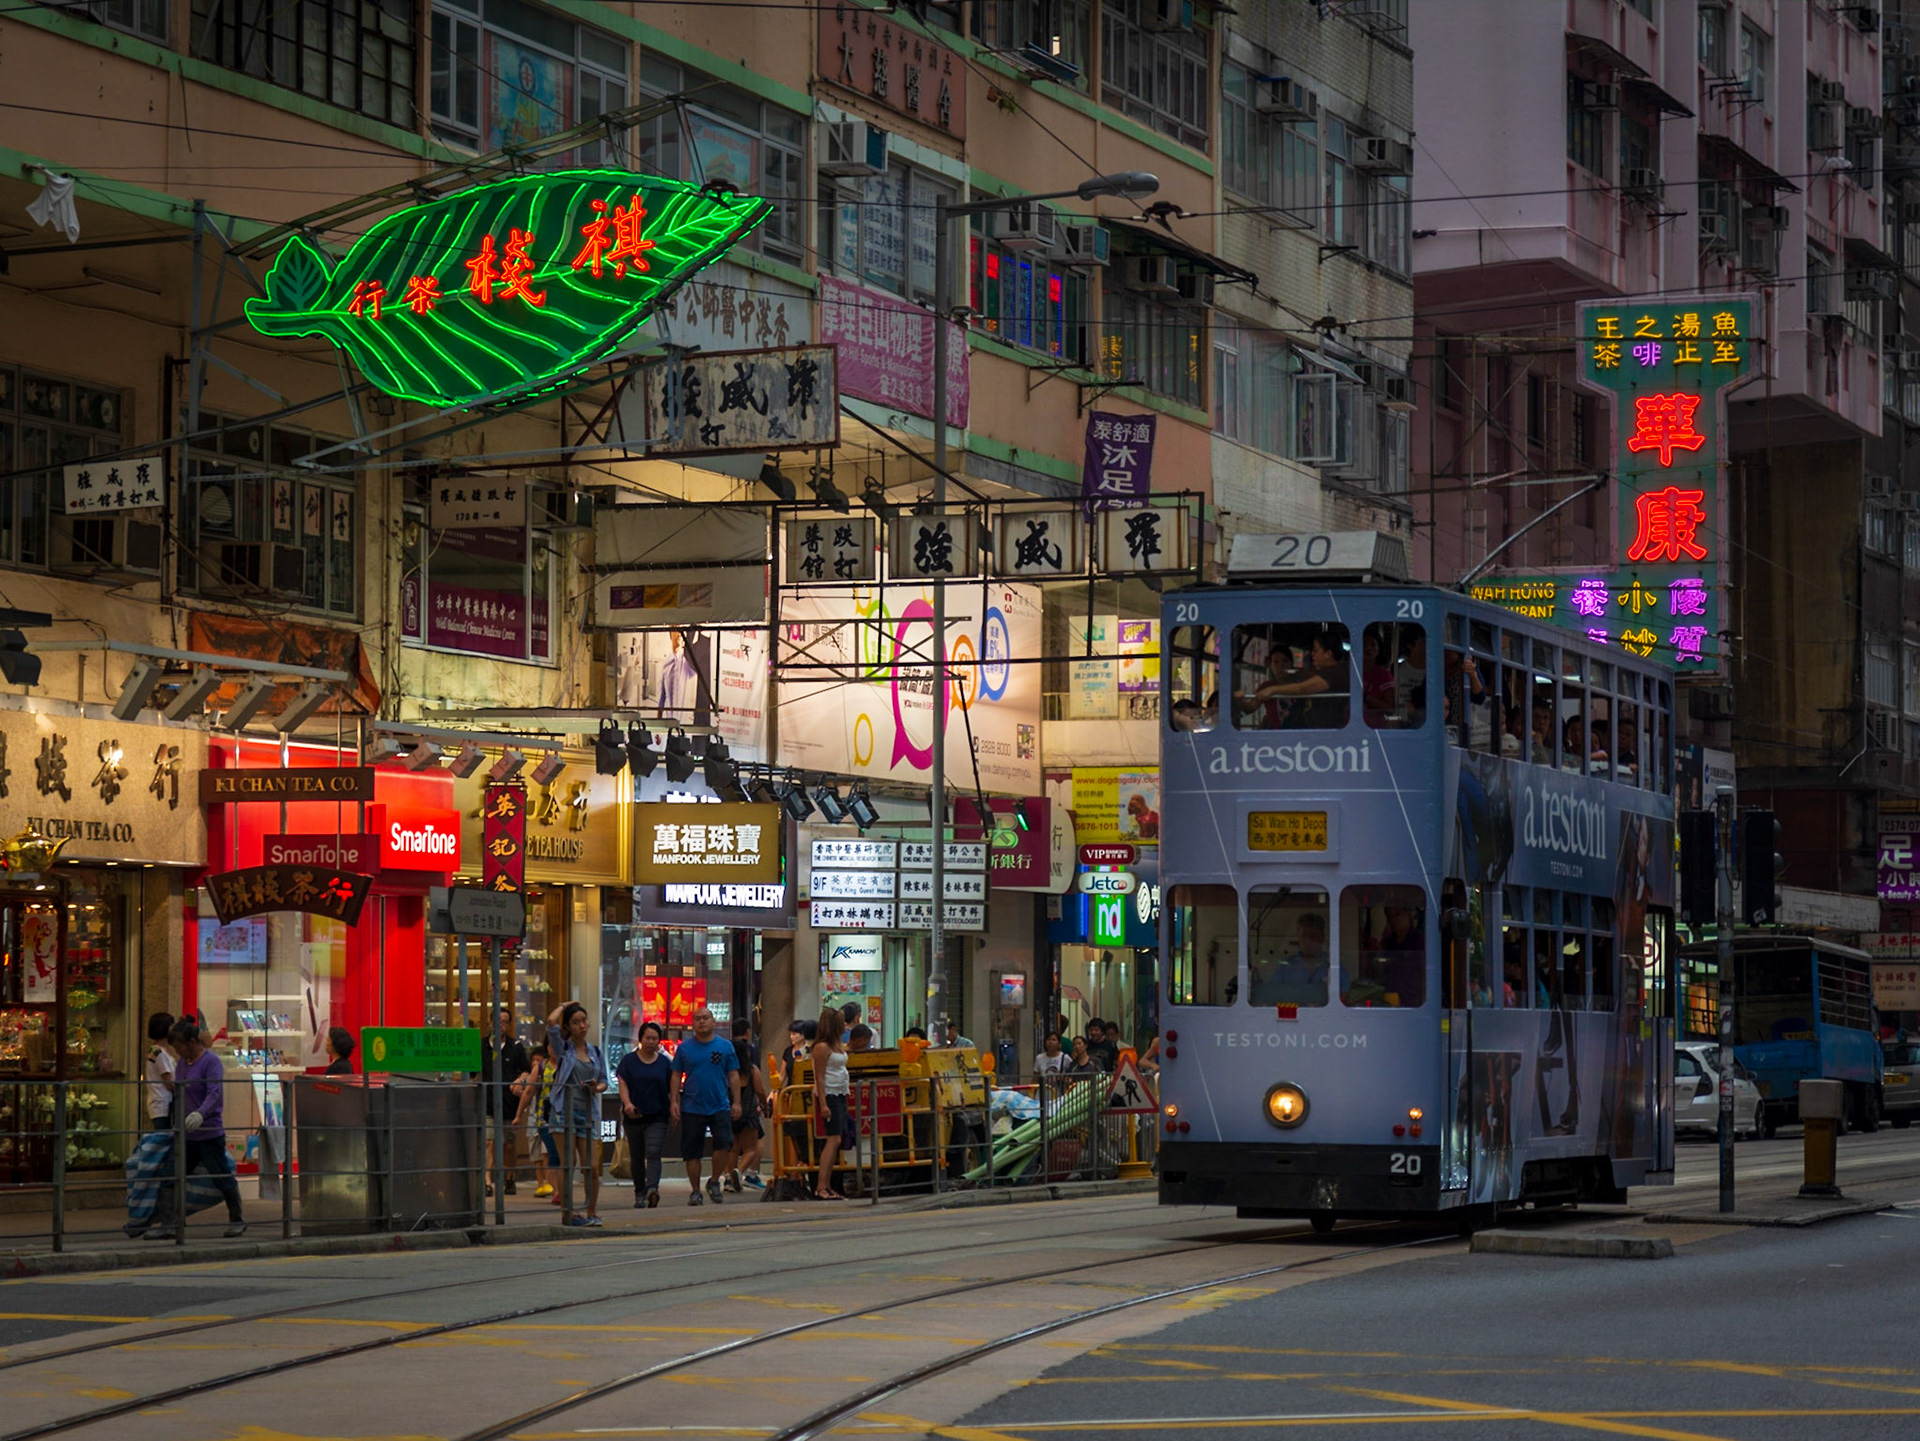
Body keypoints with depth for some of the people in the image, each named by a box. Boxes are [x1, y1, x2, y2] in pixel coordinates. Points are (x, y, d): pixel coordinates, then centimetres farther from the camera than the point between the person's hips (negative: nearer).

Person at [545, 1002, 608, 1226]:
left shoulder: (596, 1052, 15)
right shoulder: (563, 1048, 3)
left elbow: (604, 1081, 21)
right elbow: (551, 1022, -12)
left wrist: (598, 1087, -2)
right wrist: (564, 1006, 5)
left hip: (587, 1113, 4)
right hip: (565, 1110, -4)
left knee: (592, 1167, 0)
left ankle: (592, 1212, 14)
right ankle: (568, 1214, -2)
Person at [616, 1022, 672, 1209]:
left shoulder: (664, 1062, 7)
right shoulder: (629, 1060, 5)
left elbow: (671, 1088, 11)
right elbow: (623, 1084, -3)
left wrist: (673, 1109, 2)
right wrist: (627, 1103, -20)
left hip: (657, 1117, -1)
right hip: (634, 1116, 1)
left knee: (653, 1153, -16)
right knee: (637, 1157, 9)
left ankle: (652, 1189, -31)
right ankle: (639, 1194, 20)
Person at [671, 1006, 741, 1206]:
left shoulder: (725, 1046, 5)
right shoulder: (685, 1048, 5)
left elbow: (733, 1076, 8)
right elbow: (676, 1076, 8)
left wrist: (736, 1102, 2)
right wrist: (674, 1102, 0)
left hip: (720, 1106, -1)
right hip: (692, 1108, 1)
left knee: (725, 1144, -16)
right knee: (692, 1152, 2)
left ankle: (714, 1181, 5)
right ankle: (695, 1191, 13)